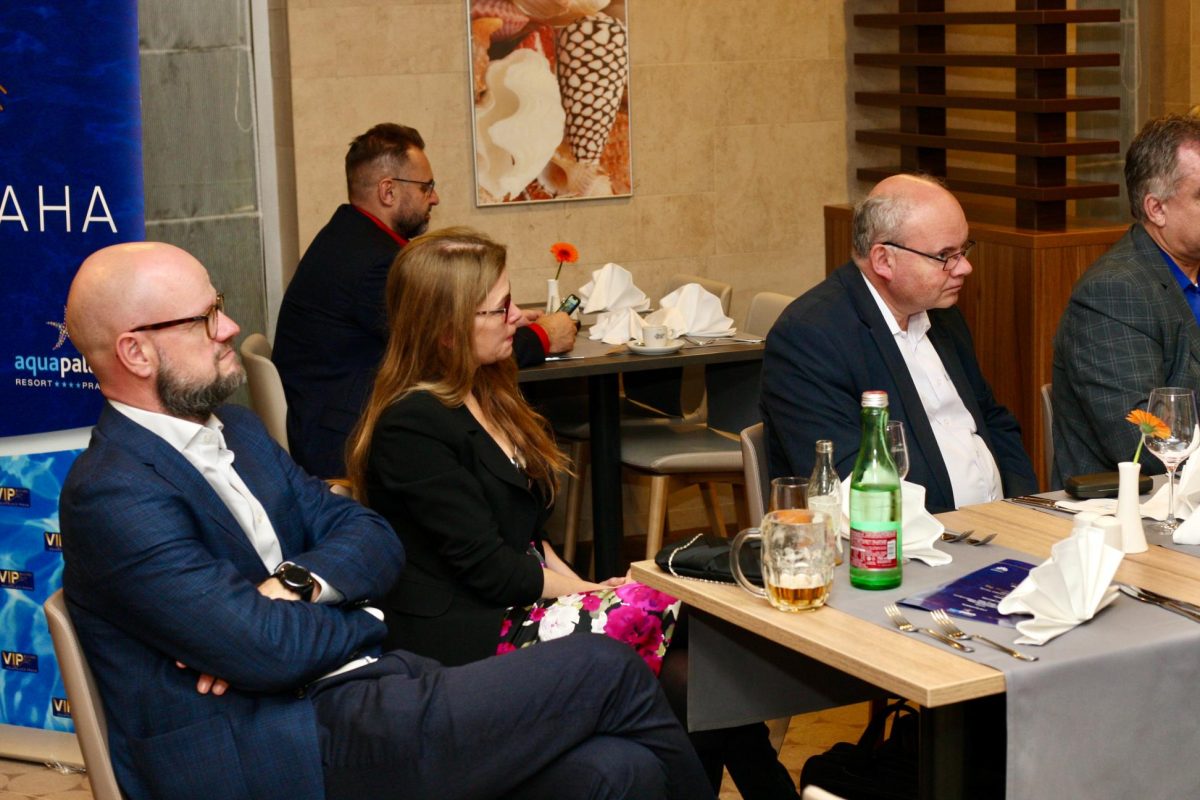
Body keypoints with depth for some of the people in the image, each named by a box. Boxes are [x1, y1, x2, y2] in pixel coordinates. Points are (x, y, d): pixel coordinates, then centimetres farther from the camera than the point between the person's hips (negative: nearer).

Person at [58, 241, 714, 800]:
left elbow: (375, 539, 12)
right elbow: (265, 651, -19)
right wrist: (360, 624, 1)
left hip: (350, 693, 8)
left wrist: (298, 585, -9)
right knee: (604, 670, -10)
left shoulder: (235, 431, 17)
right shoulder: (112, 495, -12)